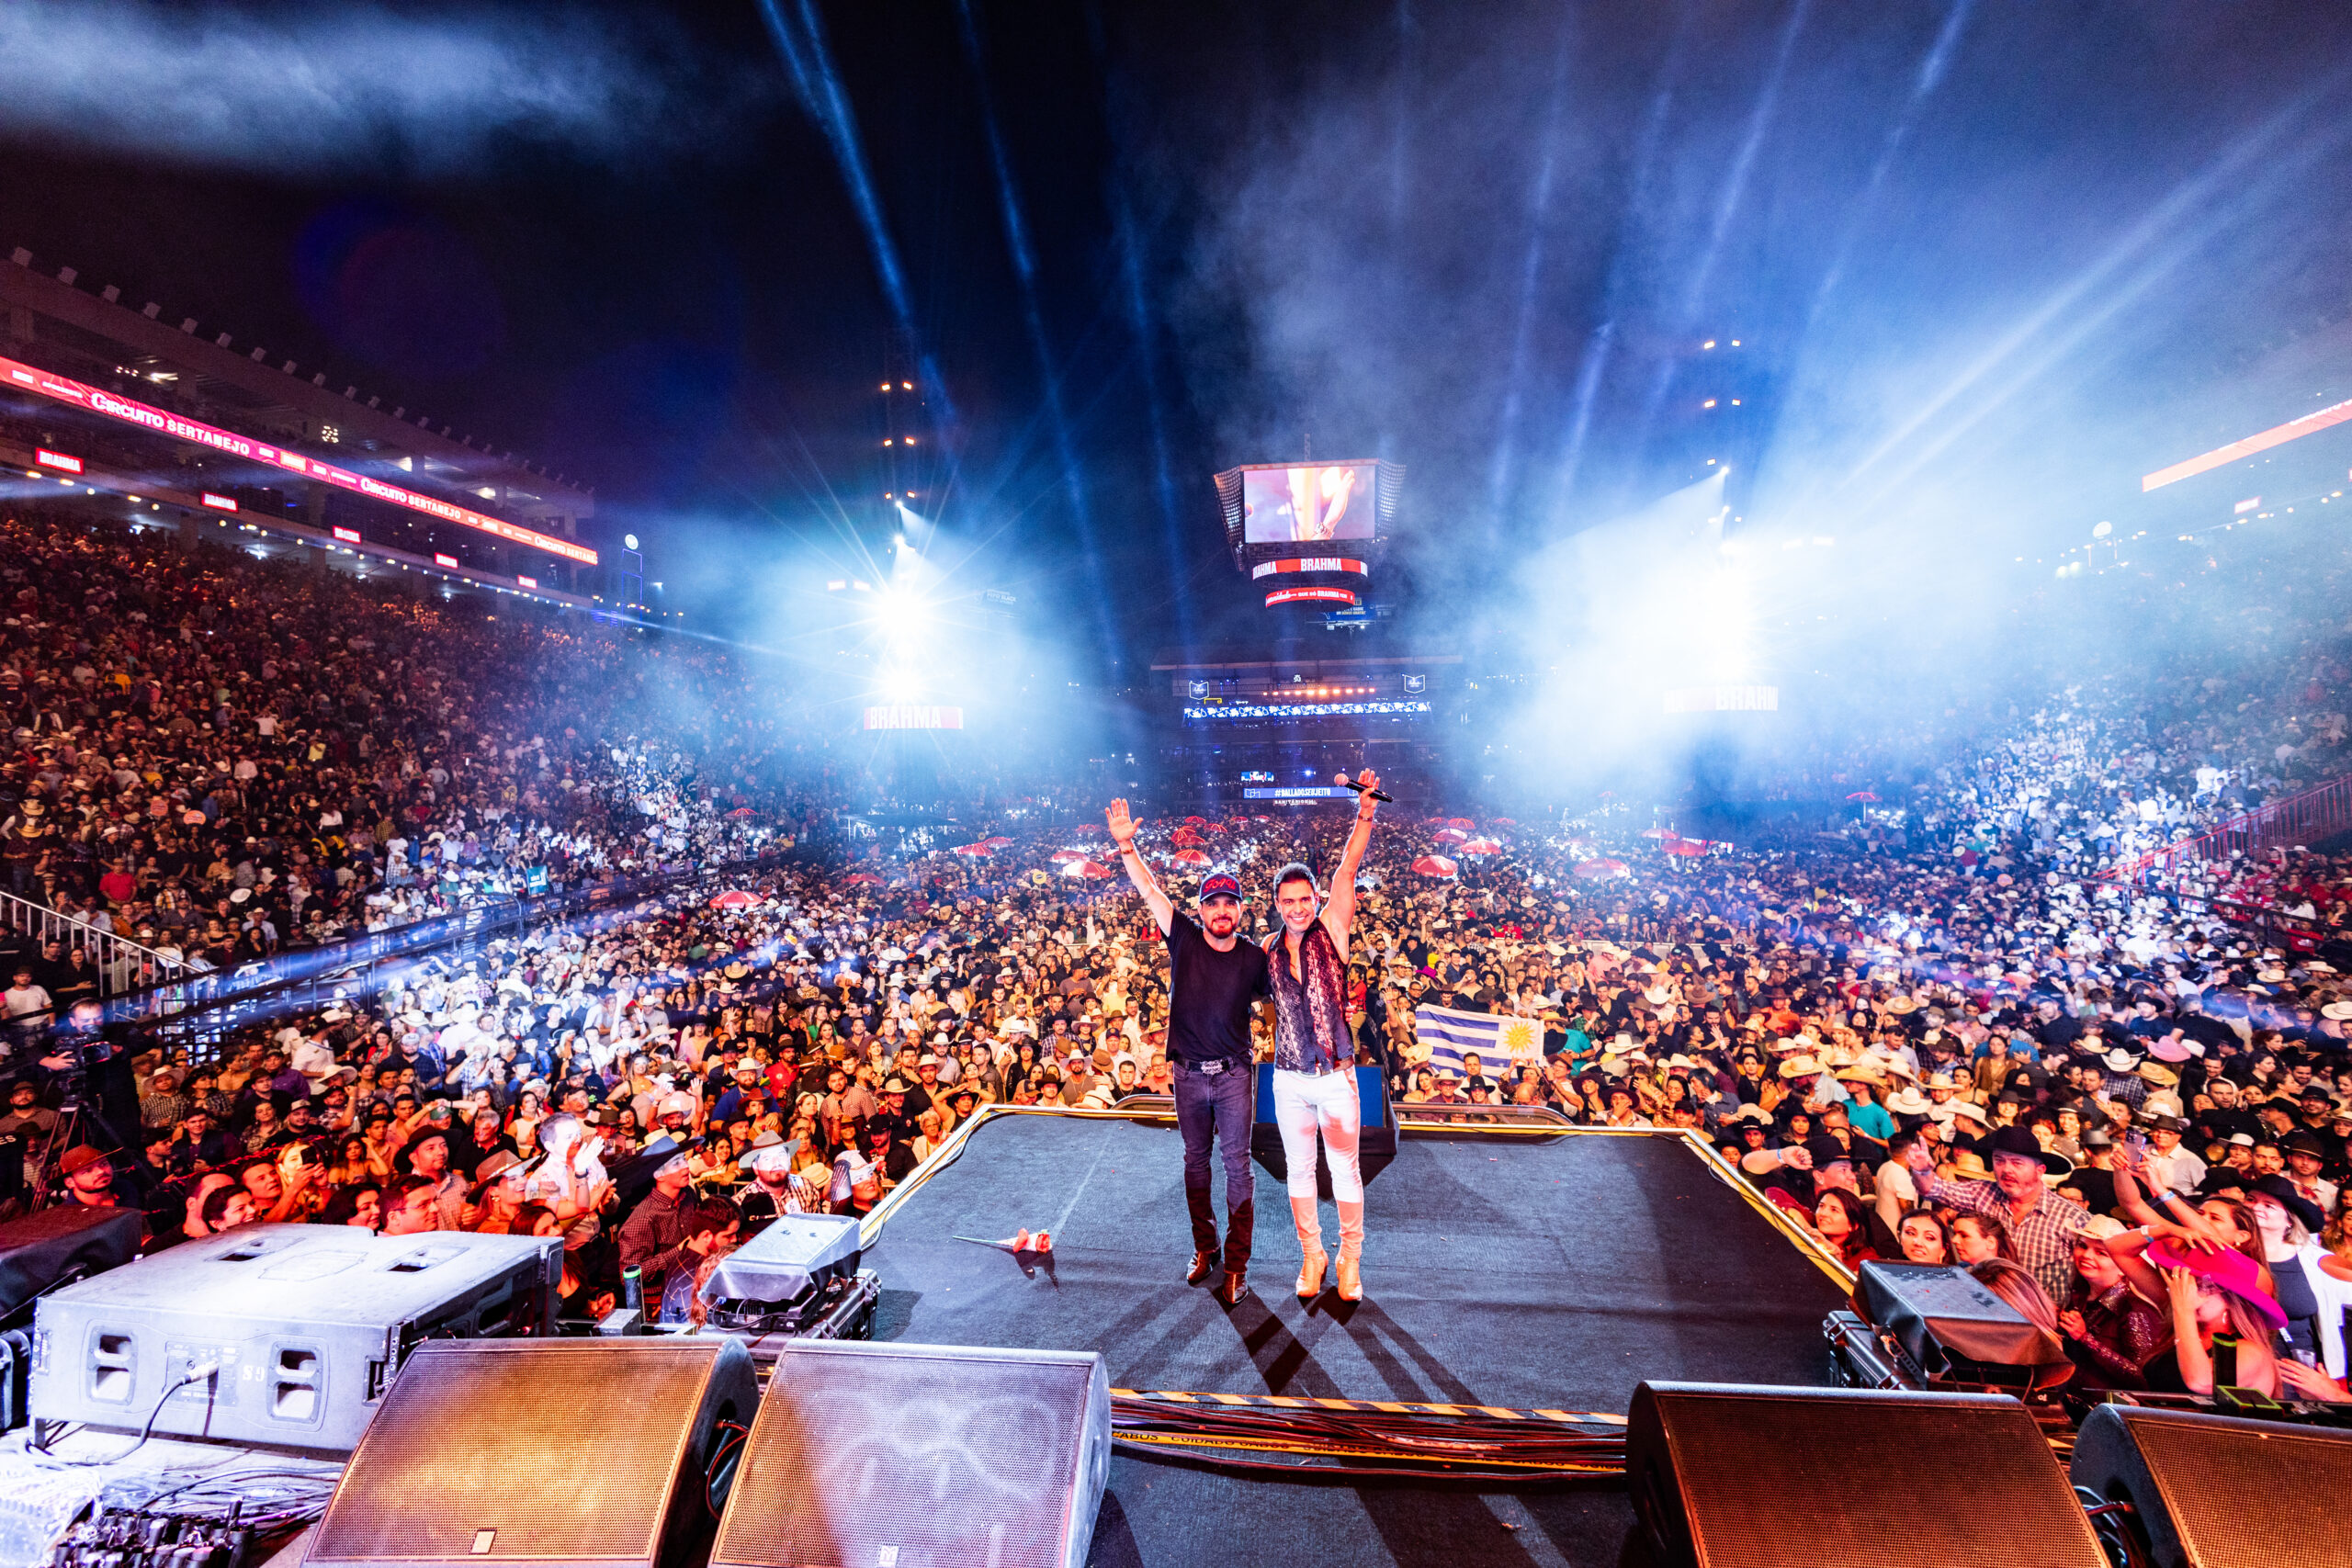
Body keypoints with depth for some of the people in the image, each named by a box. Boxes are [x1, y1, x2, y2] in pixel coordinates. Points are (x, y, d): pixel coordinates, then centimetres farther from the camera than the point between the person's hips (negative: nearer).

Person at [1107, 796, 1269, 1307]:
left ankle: (1236, 1265, 16)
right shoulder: (1184, 939, -6)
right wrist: (1126, 845, -20)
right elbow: (1150, 891, -11)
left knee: (1237, 1164, 3)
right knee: (1195, 1160, 15)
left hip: (1235, 1074, -1)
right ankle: (1205, 1249, 34)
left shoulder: (1255, 958, -5)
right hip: (1189, 1073, 2)